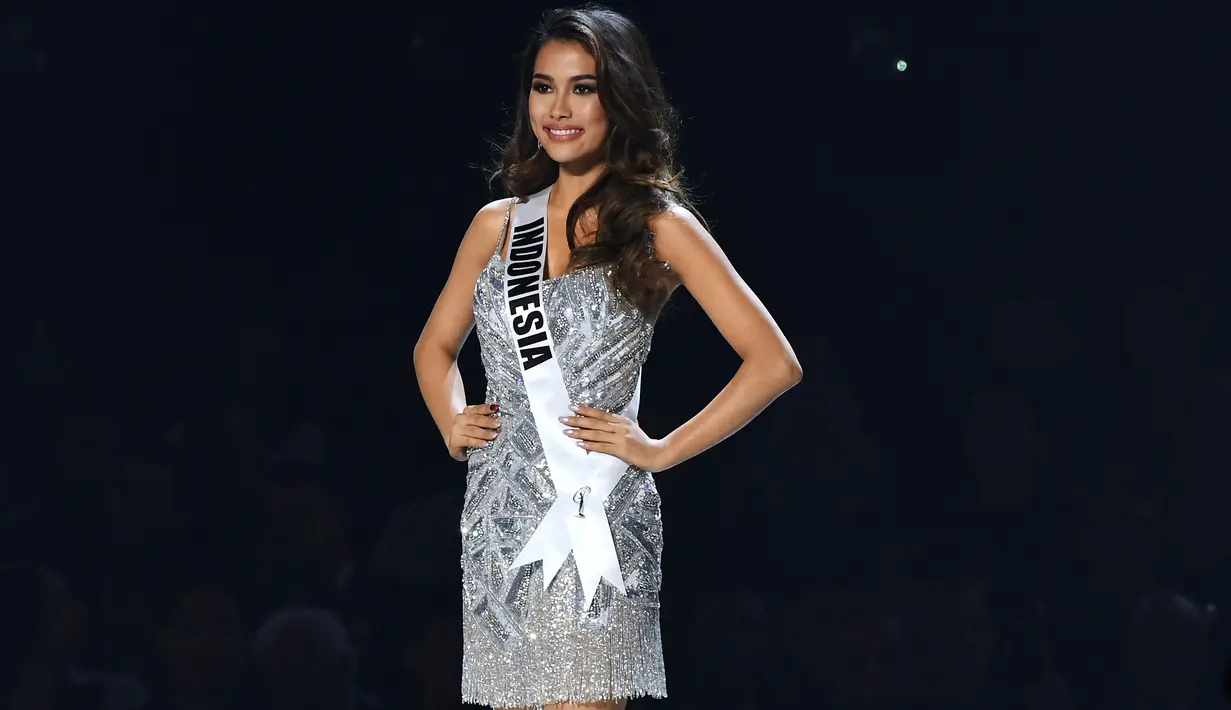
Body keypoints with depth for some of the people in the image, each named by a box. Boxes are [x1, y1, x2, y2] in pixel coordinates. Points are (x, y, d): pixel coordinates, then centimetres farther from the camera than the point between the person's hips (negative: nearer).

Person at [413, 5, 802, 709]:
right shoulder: (498, 225, 14)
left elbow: (774, 362, -5)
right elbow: (435, 347, 30)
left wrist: (661, 451, -7)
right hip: (499, 513, 5)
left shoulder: (657, 225, 0)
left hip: (594, 516, -5)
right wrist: (453, 424, 11)